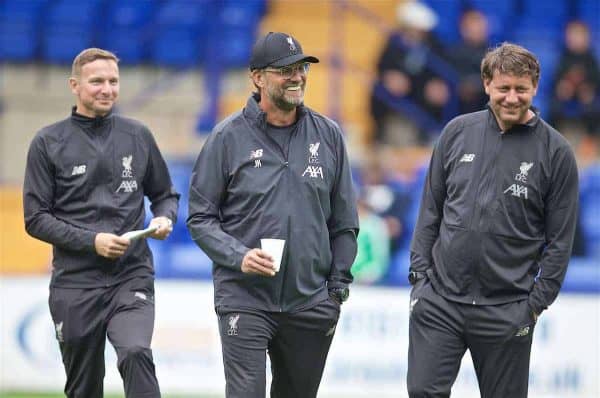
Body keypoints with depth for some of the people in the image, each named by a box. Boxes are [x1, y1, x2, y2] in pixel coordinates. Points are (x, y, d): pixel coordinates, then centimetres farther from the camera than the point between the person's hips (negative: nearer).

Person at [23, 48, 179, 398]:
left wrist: (165, 218, -5)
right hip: (76, 283, 0)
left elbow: (165, 194, 18)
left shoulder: (138, 136, 7)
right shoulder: (49, 143, 0)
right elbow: (36, 219, -2)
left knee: (136, 354, -27)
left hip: (132, 276, 0)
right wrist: (91, 241, -14)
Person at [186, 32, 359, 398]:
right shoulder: (229, 137, -2)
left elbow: (344, 222, 11)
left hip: (310, 302, 4)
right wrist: (239, 256, -16)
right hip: (244, 300, -4)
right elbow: (201, 218, 0)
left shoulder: (328, 135, 7)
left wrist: (338, 287, 5)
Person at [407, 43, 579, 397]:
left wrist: (537, 303, -5)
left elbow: (560, 241, -2)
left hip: (507, 312, -2)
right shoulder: (458, 132, 4)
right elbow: (431, 209, 10)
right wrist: (419, 272, 4)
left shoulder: (555, 152, -4)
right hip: (439, 300, 2)